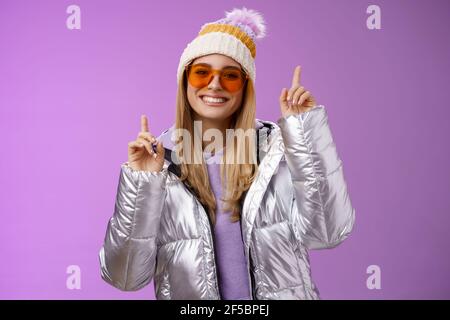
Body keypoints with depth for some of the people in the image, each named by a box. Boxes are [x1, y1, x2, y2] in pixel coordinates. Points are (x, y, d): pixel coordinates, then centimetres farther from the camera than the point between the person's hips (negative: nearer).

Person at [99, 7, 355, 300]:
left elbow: (326, 232, -14)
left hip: (280, 290, 1)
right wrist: (142, 184, -18)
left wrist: (305, 131, -12)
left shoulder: (277, 148, -4)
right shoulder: (158, 162, -4)